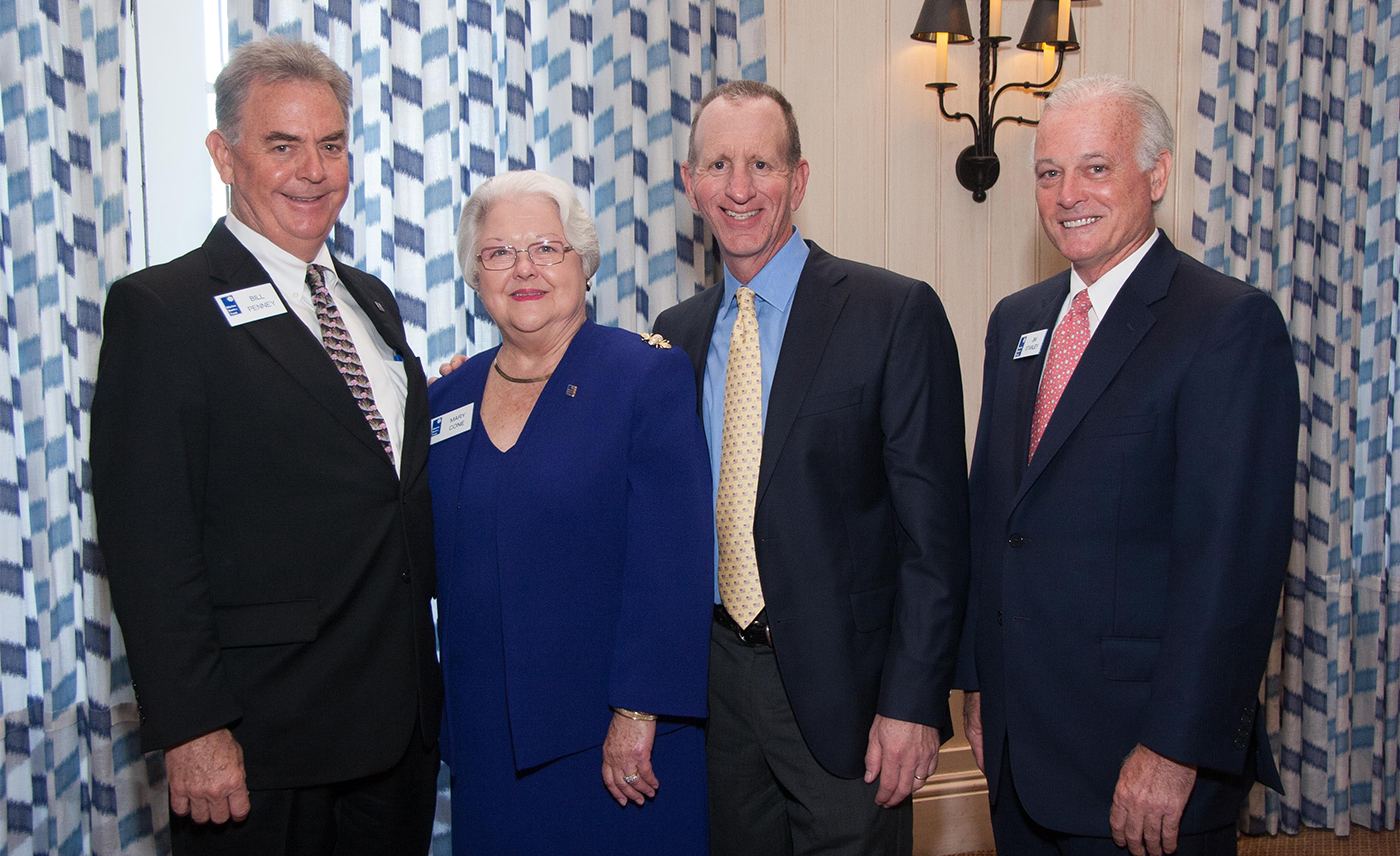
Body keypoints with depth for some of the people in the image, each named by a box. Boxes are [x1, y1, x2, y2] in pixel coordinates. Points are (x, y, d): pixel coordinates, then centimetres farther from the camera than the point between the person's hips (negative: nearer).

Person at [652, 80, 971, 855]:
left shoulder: (896, 313, -10)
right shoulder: (677, 333, 6)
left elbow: (933, 524, -11)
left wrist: (913, 701, -14)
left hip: (841, 682, -4)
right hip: (714, 676, 5)